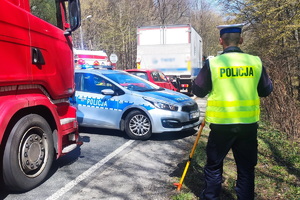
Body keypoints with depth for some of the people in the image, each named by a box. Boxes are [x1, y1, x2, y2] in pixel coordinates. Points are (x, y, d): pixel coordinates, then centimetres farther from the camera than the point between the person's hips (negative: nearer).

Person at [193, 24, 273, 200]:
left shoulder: (212, 63, -9)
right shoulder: (255, 62, -2)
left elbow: (198, 91, 0)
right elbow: (266, 90, 9)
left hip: (221, 124, -2)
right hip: (249, 124, 2)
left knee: (214, 165, 16)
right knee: (246, 168, 15)